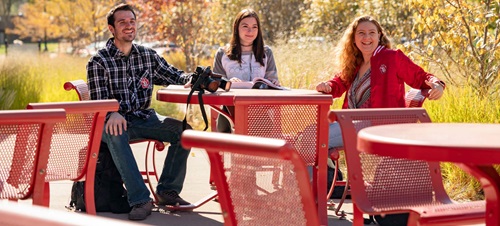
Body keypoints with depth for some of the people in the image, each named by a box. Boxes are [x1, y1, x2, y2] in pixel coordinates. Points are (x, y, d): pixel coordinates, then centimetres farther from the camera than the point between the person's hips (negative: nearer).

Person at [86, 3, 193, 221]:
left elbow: (174, 76, 13)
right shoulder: (98, 62, -4)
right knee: (116, 135, -39)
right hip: (114, 120, -4)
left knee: (183, 130, -19)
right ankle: (140, 200, -40)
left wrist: (190, 79, -12)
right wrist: (113, 114, -33)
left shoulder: (148, 55, 9)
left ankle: (167, 191, -10)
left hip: (144, 118, 4)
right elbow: (98, 101, -11)